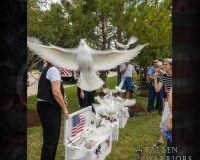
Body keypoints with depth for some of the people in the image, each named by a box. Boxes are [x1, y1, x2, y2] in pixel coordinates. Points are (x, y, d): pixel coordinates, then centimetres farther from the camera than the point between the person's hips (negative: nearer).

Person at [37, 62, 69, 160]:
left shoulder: (49, 69, 15)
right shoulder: (53, 70, -16)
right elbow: (56, 92, -23)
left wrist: (61, 100, 17)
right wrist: (64, 108, -13)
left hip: (49, 106, 10)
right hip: (48, 108, -10)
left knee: (54, 137, 20)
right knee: (50, 139, -3)